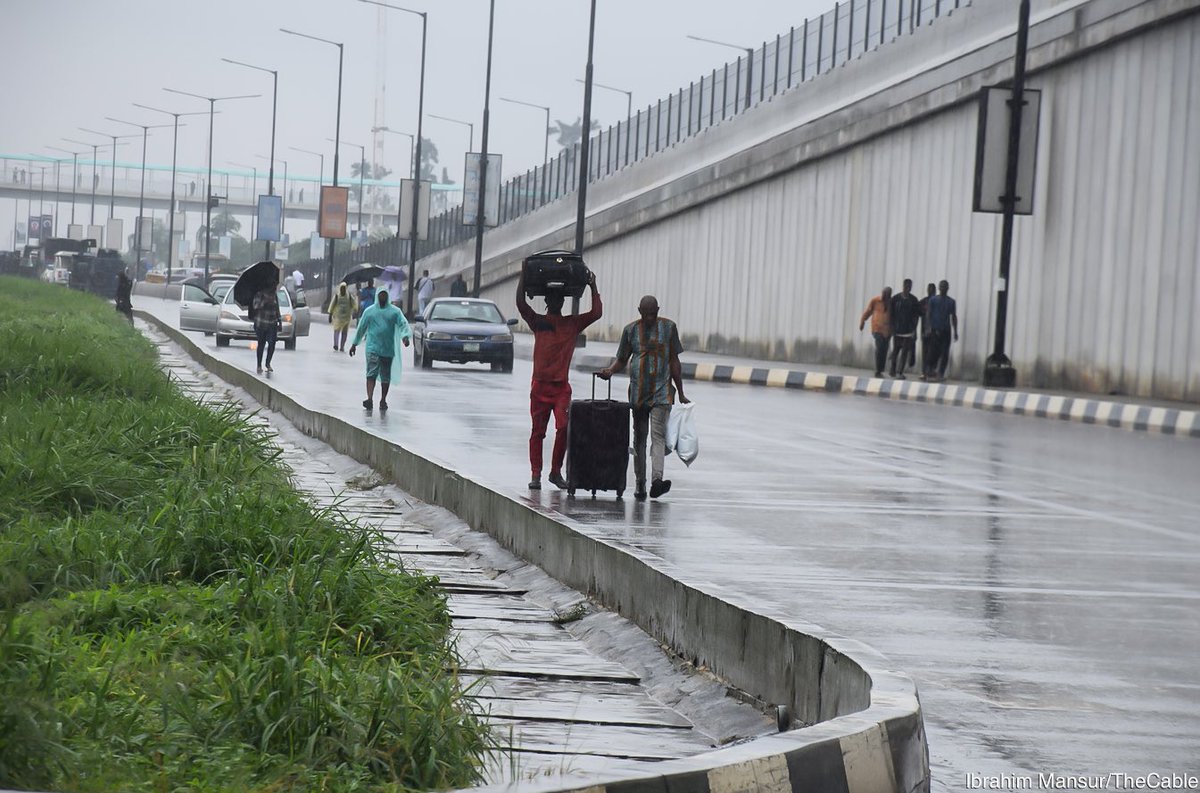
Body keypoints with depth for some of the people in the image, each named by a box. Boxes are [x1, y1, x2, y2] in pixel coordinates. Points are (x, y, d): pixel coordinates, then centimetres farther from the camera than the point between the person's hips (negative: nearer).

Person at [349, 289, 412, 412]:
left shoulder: (395, 312, 6)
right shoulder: (369, 311, 8)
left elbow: (403, 324, -5)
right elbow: (361, 328, 14)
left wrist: (405, 336, -25)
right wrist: (354, 344, 15)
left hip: (388, 350, 1)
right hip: (372, 348, -1)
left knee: (385, 376, 7)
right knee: (371, 374, -15)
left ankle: (383, 400, 19)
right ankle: (370, 399, -24)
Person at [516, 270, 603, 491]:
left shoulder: (573, 323, 12)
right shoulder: (537, 321, 6)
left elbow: (596, 313, 4)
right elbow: (520, 303, -7)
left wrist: (593, 286, 5)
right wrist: (523, 277, -7)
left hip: (561, 386, 1)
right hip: (540, 385, -1)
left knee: (564, 427, -12)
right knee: (538, 431, 3)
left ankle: (556, 472, 1)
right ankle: (535, 475, 8)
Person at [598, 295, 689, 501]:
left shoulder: (668, 327, 5)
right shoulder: (631, 330, 8)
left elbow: (674, 362, 8)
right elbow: (622, 360, 14)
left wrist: (681, 393, 8)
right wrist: (609, 370, -9)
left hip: (662, 390, -2)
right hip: (638, 390, 2)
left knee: (658, 434, -16)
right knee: (639, 437, 7)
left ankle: (657, 480, -30)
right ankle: (640, 483, 14)